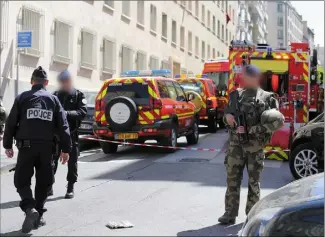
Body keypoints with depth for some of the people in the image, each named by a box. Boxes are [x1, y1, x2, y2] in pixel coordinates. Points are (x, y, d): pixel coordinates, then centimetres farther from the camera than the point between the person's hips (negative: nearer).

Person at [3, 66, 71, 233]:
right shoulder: (53, 99, 8)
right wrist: (66, 149, 6)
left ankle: (30, 209, -19)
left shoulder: (22, 98, 4)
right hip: (46, 147, 2)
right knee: (43, 182, 14)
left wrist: (7, 145, 12)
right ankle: (37, 216, 15)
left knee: (21, 180, 5)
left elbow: (11, 123, 2)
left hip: (26, 146, -2)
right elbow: (63, 126, 3)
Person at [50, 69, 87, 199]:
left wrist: (67, 113, -26)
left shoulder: (78, 95, 2)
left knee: (72, 161, 4)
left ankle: (70, 188, 12)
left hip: (71, 133, -2)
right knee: (52, 159, 0)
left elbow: (83, 112, -11)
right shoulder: (55, 95, 10)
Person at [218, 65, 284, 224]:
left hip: (255, 146, -3)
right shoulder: (236, 94, 13)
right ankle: (230, 213, 9)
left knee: (253, 181, 5)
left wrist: (250, 130, -14)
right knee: (232, 178, 3)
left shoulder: (267, 98, 0)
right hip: (235, 144, 3)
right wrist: (227, 116, -4)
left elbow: (276, 122, -8)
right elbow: (227, 112, 21)